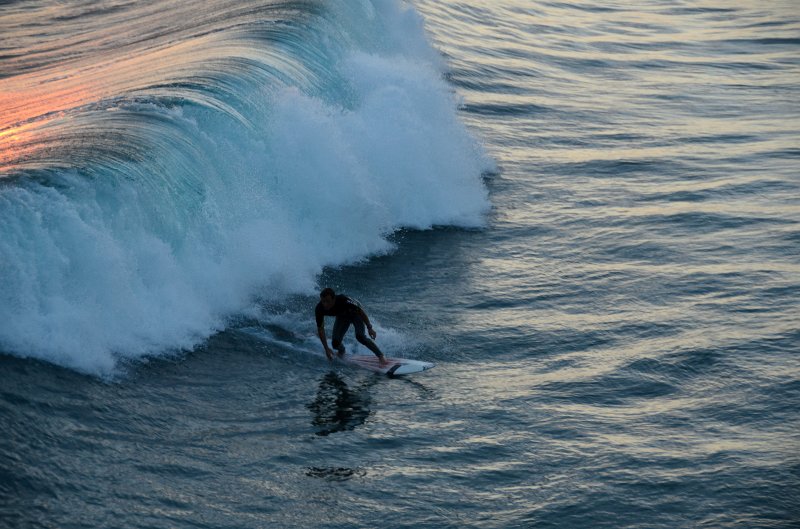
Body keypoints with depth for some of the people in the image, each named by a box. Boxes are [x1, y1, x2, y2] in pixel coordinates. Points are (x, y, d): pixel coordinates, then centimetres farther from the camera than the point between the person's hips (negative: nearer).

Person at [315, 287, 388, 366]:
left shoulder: (343, 300, -41)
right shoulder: (319, 309, -30)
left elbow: (361, 311, -26)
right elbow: (320, 329, -15)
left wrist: (369, 328, -22)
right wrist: (326, 348, -16)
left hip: (355, 313, -4)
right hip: (342, 317, 4)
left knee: (360, 336, -27)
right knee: (335, 343, -11)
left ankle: (381, 356, -14)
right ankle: (341, 352, 27)